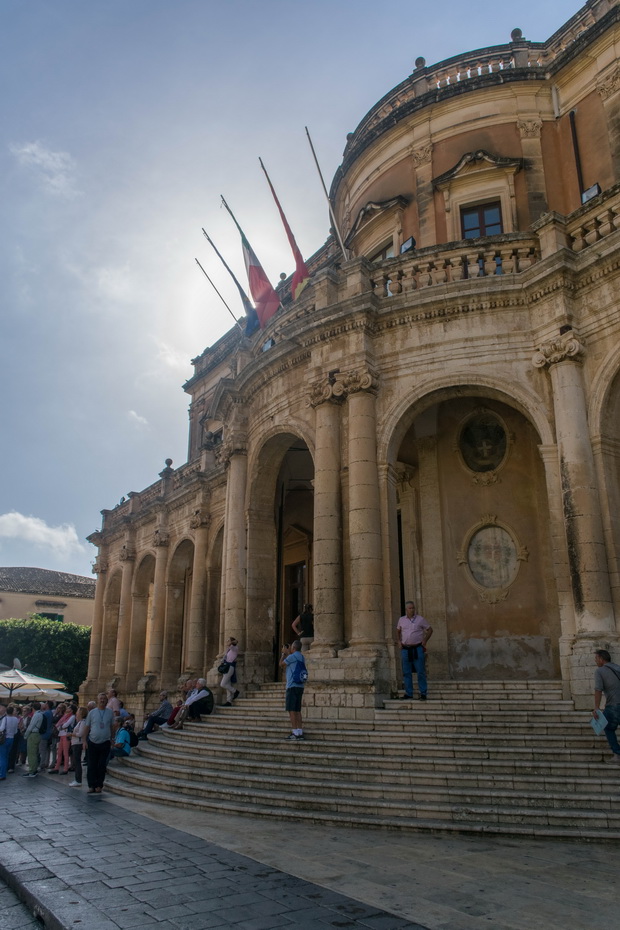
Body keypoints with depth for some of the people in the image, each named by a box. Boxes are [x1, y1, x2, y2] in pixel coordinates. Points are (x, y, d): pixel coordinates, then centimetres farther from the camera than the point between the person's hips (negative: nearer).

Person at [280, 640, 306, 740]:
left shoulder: (292, 656, -10)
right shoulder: (302, 657, 16)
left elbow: (281, 664, 2)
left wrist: (284, 653, 13)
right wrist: (287, 653, 28)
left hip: (292, 686, -8)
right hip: (300, 686, 8)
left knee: (291, 710, -5)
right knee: (297, 710, 10)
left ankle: (294, 733, -8)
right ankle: (300, 732, 8)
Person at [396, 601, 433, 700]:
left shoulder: (420, 619, 0)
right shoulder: (402, 620, 8)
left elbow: (430, 629, 8)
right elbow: (398, 630, 25)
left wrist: (424, 641, 1)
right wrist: (399, 641, 12)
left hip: (417, 648, -3)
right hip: (405, 649, 3)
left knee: (421, 672, -3)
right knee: (406, 673, 5)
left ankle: (423, 694, 4)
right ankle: (408, 694, 12)